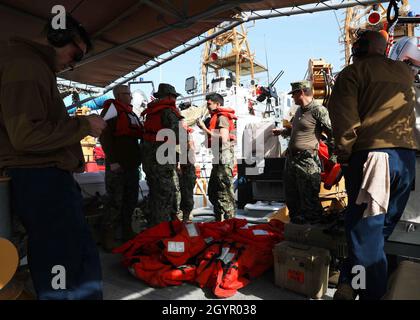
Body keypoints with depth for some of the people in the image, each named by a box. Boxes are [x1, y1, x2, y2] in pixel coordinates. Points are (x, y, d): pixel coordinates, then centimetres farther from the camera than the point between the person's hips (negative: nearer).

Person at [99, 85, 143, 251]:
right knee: (115, 201, -8)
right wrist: (112, 160, -19)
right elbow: (104, 136, -14)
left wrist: (138, 158, 19)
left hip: (132, 163, 9)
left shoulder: (131, 113, 21)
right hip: (117, 164, -8)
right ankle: (108, 237, 2)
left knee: (131, 200, 13)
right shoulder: (111, 110, -4)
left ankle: (127, 231, 24)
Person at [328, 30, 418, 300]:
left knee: (367, 229, 1)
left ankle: (373, 292, 4)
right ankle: (350, 281, 17)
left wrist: (344, 154, -2)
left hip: (369, 154, -5)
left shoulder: (354, 71, 4)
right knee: (382, 227, 12)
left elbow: (344, 116, -10)